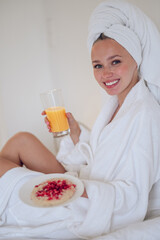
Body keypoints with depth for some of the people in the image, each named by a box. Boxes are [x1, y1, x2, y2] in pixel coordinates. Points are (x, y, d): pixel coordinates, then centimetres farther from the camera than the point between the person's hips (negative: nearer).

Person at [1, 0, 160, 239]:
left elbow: (134, 192, -24)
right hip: (82, 190, 9)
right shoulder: (116, 102, 5)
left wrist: (82, 190, -38)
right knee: (22, 140, 8)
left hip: (89, 211, -8)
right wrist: (75, 132, 1)